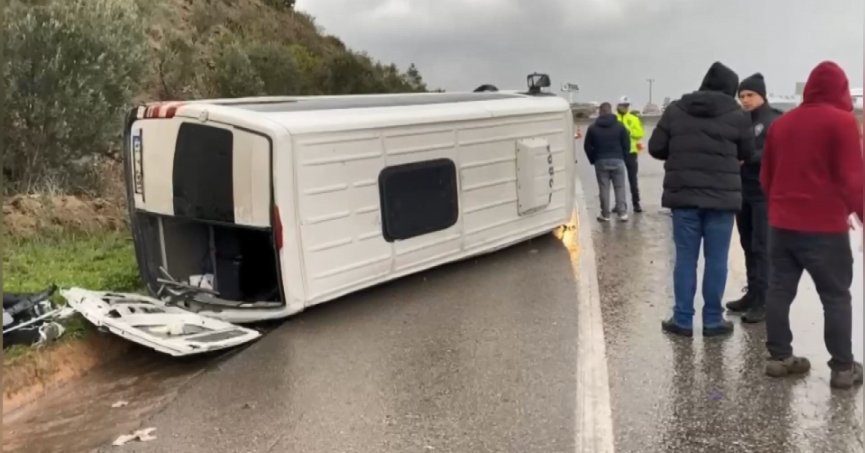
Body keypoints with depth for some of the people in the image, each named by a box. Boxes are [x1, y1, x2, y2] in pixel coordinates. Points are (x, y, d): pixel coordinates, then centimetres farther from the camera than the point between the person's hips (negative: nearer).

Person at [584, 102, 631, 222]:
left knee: (604, 188, 4)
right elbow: (626, 145, 1)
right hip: (617, 161, 0)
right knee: (619, 187, 5)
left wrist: (593, 160, 11)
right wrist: (623, 158, 12)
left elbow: (587, 146, 3)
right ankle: (622, 212, 1)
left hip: (600, 161, 0)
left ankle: (605, 214, 4)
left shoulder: (593, 128, 2)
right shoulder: (620, 127, 1)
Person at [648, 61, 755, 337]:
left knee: (685, 258, 7)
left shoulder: (675, 110, 4)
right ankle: (713, 320, 14)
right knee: (716, 259, 7)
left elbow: (656, 148, 5)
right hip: (722, 197, -1)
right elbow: (748, 154, 10)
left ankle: (682, 320, 12)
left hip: (683, 195, 2)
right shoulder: (736, 115, 0)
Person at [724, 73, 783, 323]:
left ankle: (763, 301, -1)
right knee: (748, 246, 12)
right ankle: (752, 294, 22)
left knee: (762, 247, -6)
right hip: (742, 192, 6)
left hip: (764, 194, -6)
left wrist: (747, 157, -26)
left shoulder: (774, 121, -5)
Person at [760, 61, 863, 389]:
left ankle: (780, 357, 14)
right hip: (825, 227, -5)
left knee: (779, 291, 9)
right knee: (836, 296, 4)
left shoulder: (781, 123, 11)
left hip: (782, 224, 5)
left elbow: (766, 177, 16)